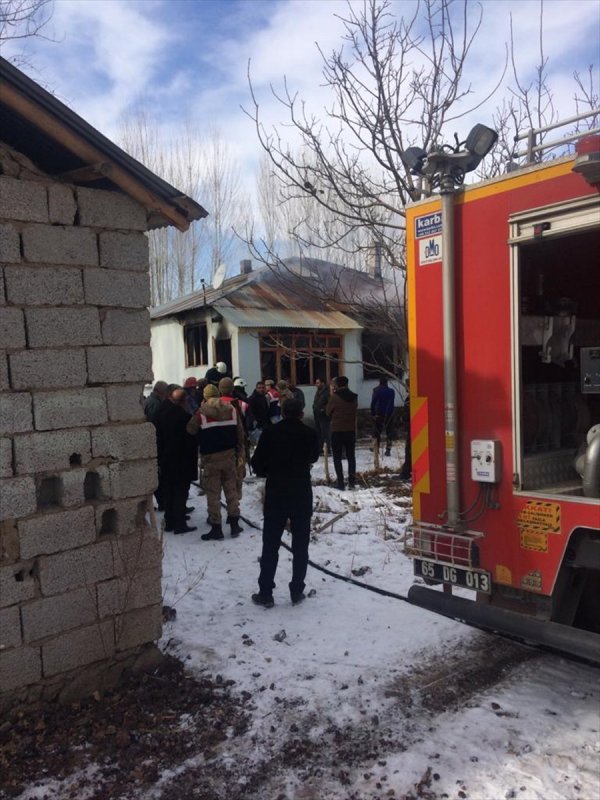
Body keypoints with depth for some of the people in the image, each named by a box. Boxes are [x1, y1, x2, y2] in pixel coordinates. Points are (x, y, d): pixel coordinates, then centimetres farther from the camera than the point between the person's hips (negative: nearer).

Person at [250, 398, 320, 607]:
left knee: (270, 546, 7)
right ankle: (297, 592, 14)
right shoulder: (309, 434, -4)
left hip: (276, 495, -1)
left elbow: (257, 464, -6)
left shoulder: (270, 433, -7)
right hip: (302, 495, 1)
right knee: (300, 546, 10)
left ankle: (265, 594, 10)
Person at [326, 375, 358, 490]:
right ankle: (352, 481, 10)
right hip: (351, 430, 4)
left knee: (337, 457, 5)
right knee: (351, 456, 13)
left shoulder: (334, 398, -13)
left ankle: (340, 482, 2)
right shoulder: (354, 397, 2)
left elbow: (328, 412, -1)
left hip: (337, 431, -4)